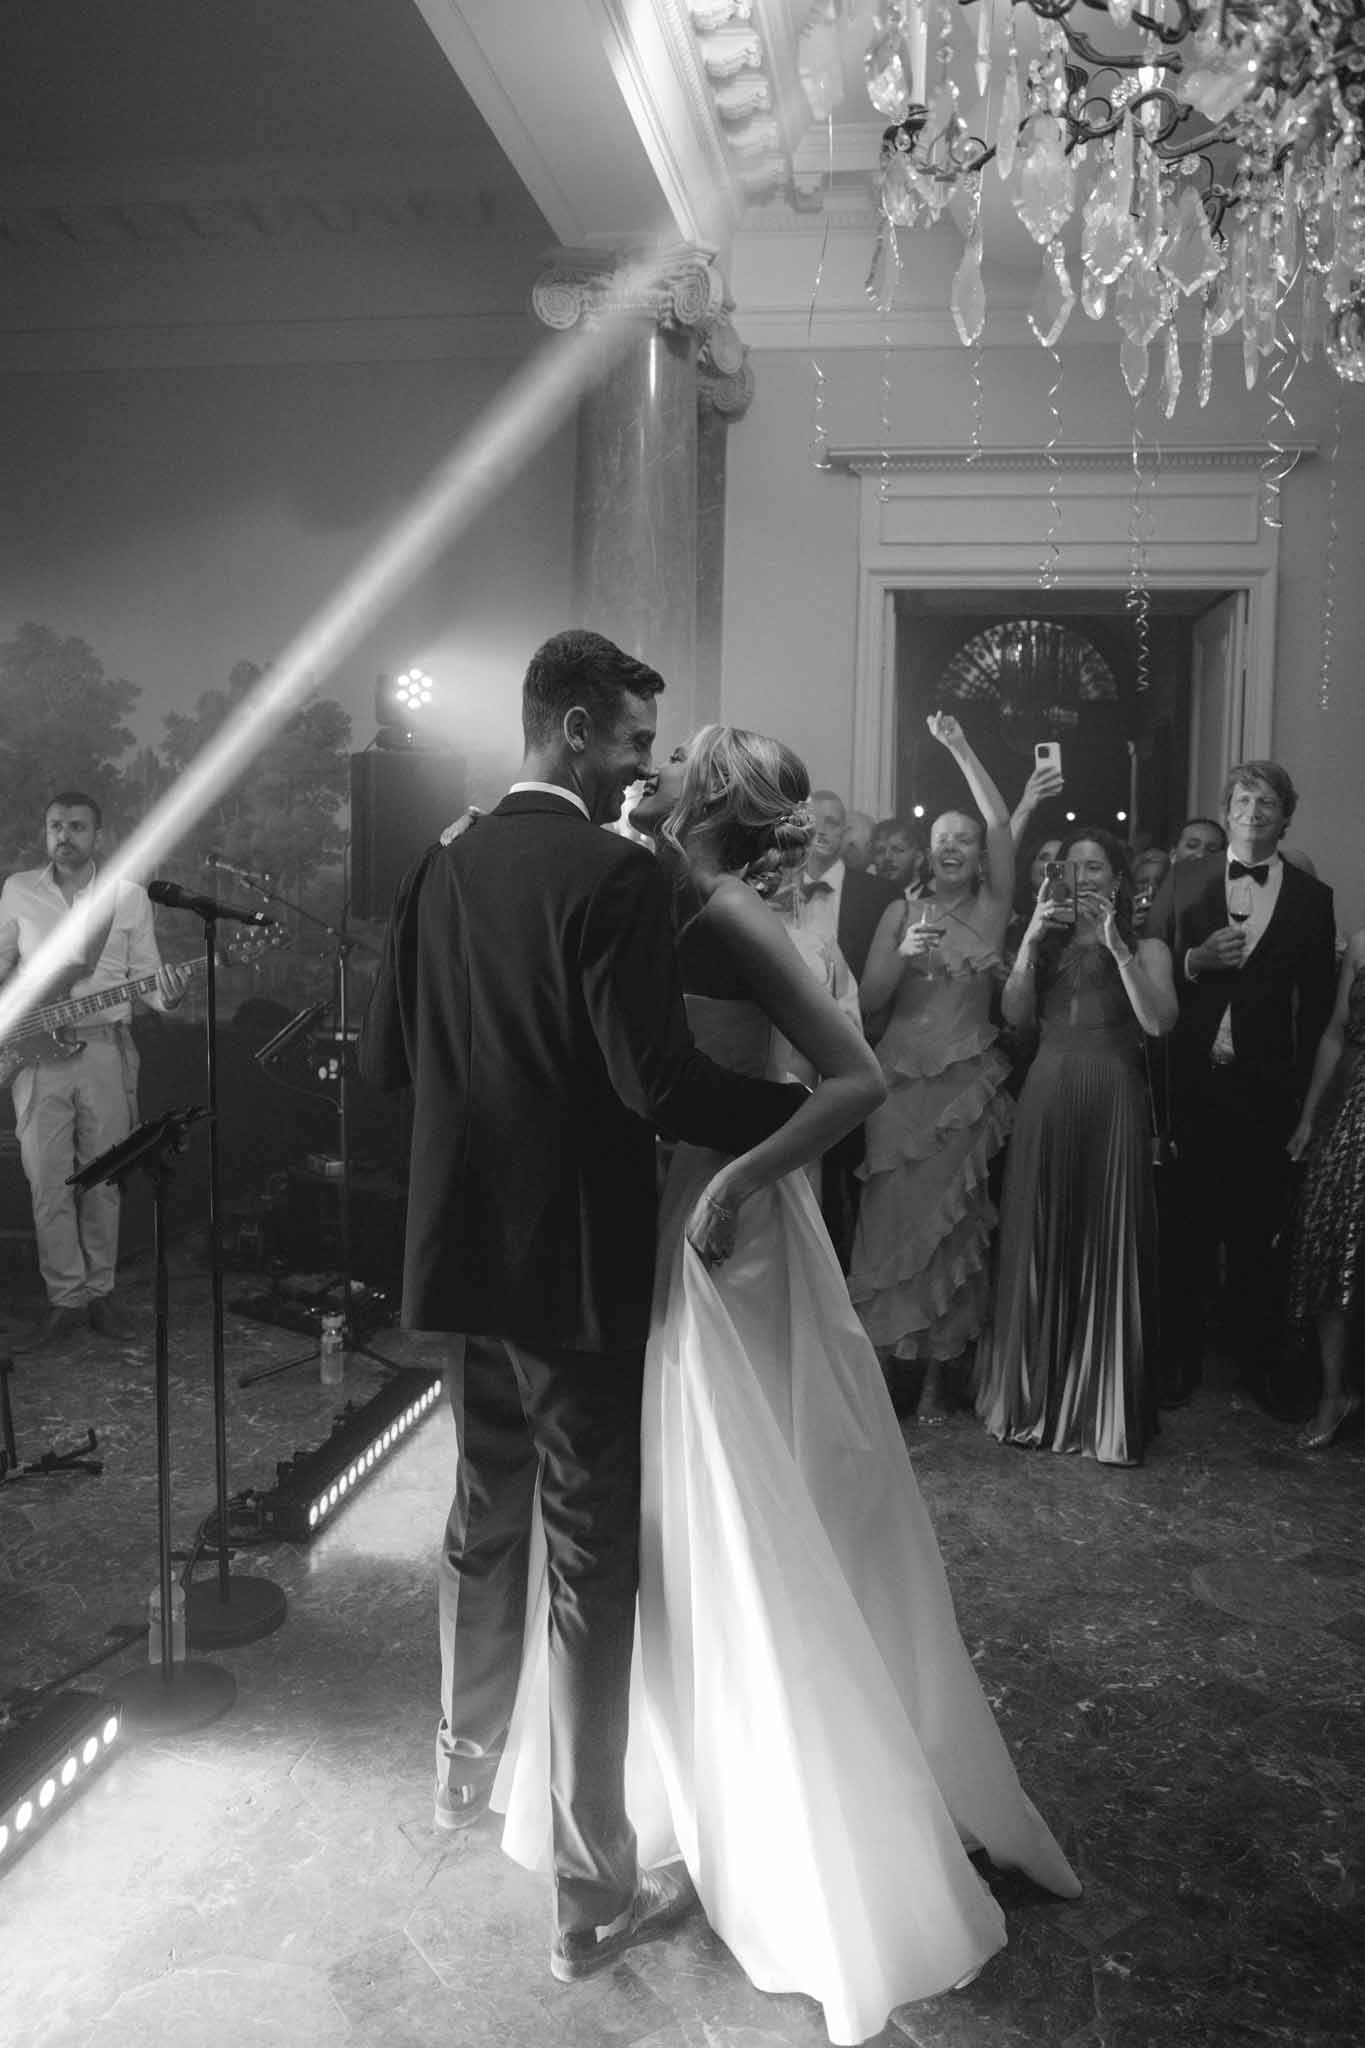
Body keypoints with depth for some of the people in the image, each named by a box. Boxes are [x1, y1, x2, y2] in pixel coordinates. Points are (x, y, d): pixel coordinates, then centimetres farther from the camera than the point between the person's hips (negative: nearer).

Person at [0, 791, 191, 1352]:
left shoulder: (129, 896, 6)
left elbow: (146, 974, 7)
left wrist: (165, 996, -15)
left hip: (105, 1050, 0)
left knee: (101, 1181, 5)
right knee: (48, 1184, -1)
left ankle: (99, 1290, 17)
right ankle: (65, 1300, 9)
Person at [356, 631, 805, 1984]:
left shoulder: (444, 867, 4)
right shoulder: (615, 875, -17)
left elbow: (382, 1053, 8)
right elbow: (660, 1083, -23)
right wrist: (811, 1107, -11)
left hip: (463, 1252, 7)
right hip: (579, 1264, -7)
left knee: (484, 1520, 24)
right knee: (591, 1568, 5)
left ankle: (465, 1769, 45)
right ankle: (590, 1891, 19)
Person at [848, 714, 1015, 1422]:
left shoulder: (992, 910, 3)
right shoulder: (902, 912, 8)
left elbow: (1002, 826, -8)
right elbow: (868, 1001, 3)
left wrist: (962, 752, -9)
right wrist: (902, 957, -13)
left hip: (965, 1086, -1)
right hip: (900, 1082, 1)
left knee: (953, 1223, 5)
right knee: (894, 1216, 1)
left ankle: (941, 1368, 15)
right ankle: (887, 1359, 12)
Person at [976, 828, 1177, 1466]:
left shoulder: (1146, 949, 9)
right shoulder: (1047, 944, 16)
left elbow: (1159, 1021, -8)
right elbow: (1015, 1014, 2)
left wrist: (1116, 944, -11)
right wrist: (1031, 941, -7)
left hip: (1111, 1101, -2)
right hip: (1046, 1098, 2)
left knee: (1107, 1246, -1)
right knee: (1039, 1245, 4)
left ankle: (1104, 1407, 11)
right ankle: (1036, 1397, 16)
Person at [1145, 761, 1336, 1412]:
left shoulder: (1311, 897, 5)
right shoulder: (1183, 880, 6)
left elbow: (1318, 1004, 4)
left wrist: (1304, 1089, -2)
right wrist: (1197, 961, -14)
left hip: (1267, 1089, 0)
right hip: (1193, 1082, 0)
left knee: (1259, 1233, 7)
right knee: (1187, 1226, 8)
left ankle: (1258, 1363, 23)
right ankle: (1181, 1359, 21)